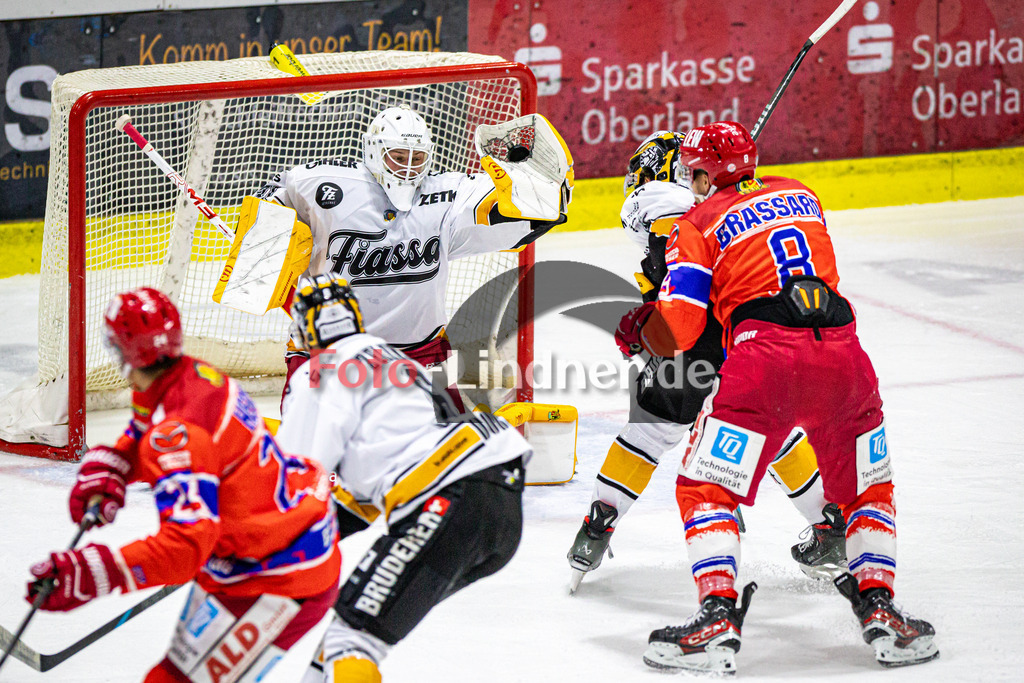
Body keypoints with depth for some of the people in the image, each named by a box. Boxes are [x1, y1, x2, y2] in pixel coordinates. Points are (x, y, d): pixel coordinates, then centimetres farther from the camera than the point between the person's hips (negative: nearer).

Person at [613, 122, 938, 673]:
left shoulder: (698, 224, 11)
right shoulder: (802, 196, 26)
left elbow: (675, 331, 4)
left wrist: (639, 326, 27)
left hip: (764, 357, -4)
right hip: (841, 351, 4)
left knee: (705, 487, 5)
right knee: (868, 488, 22)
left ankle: (718, 615, -9)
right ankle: (878, 606, 11)